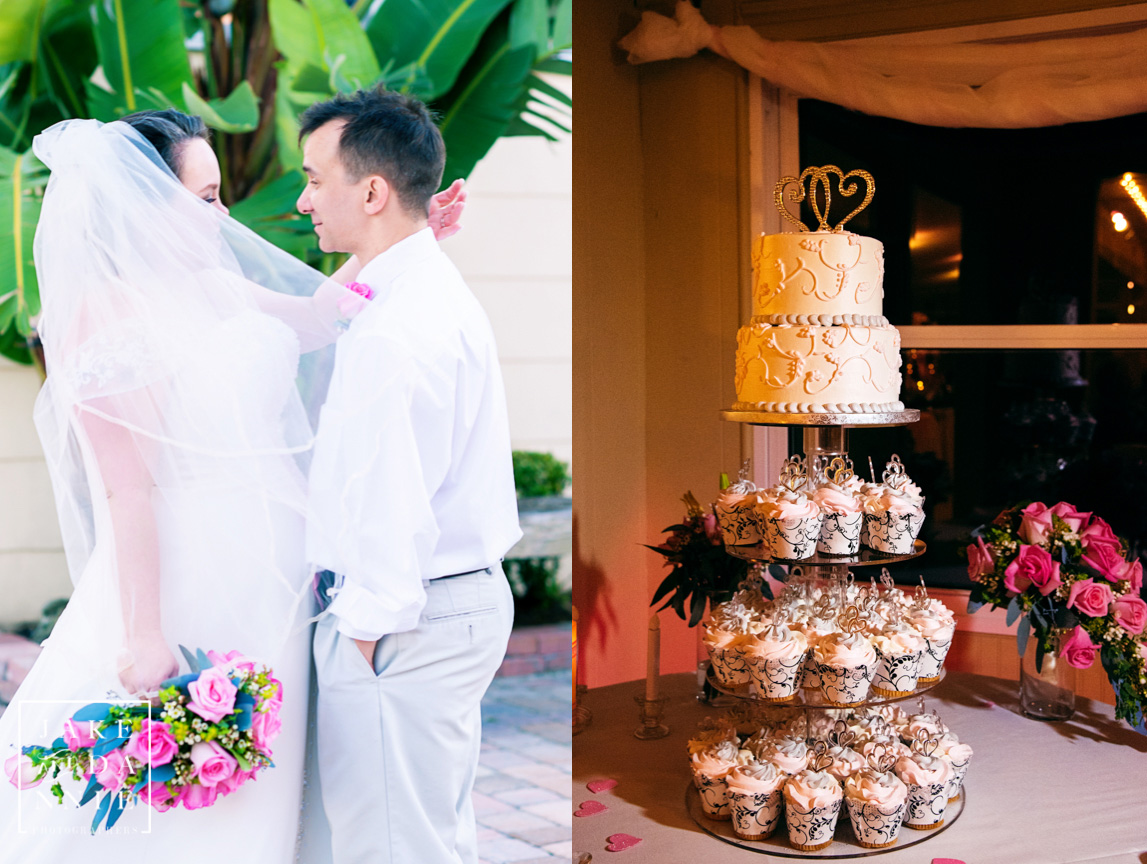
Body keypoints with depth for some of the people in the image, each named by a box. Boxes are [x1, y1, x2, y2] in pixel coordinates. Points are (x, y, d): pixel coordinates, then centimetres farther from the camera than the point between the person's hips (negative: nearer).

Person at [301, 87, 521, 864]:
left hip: (405, 620, -10)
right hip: (468, 595, 10)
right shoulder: (441, 291, 12)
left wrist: (366, 635, -15)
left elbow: (392, 509, -23)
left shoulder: (394, 333, -22)